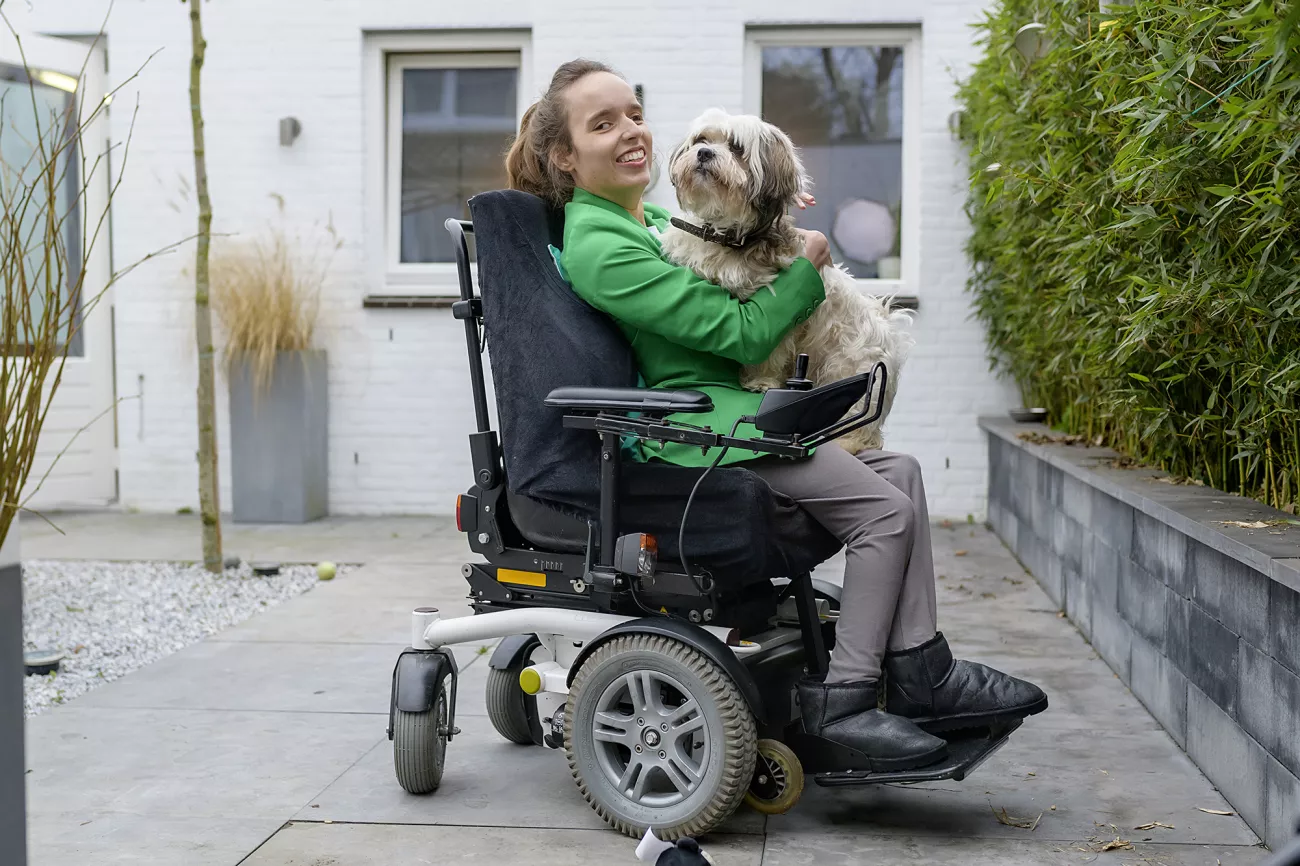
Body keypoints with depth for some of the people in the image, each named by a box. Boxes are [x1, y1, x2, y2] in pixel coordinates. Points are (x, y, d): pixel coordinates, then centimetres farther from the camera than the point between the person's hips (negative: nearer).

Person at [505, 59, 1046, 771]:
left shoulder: (646, 220, 16)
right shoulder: (598, 250, -16)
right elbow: (741, 334, -18)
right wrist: (807, 263, -4)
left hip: (730, 410, 10)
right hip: (698, 430, -10)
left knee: (901, 471, 4)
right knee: (886, 509, -15)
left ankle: (921, 674, 0)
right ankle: (842, 699, -9)